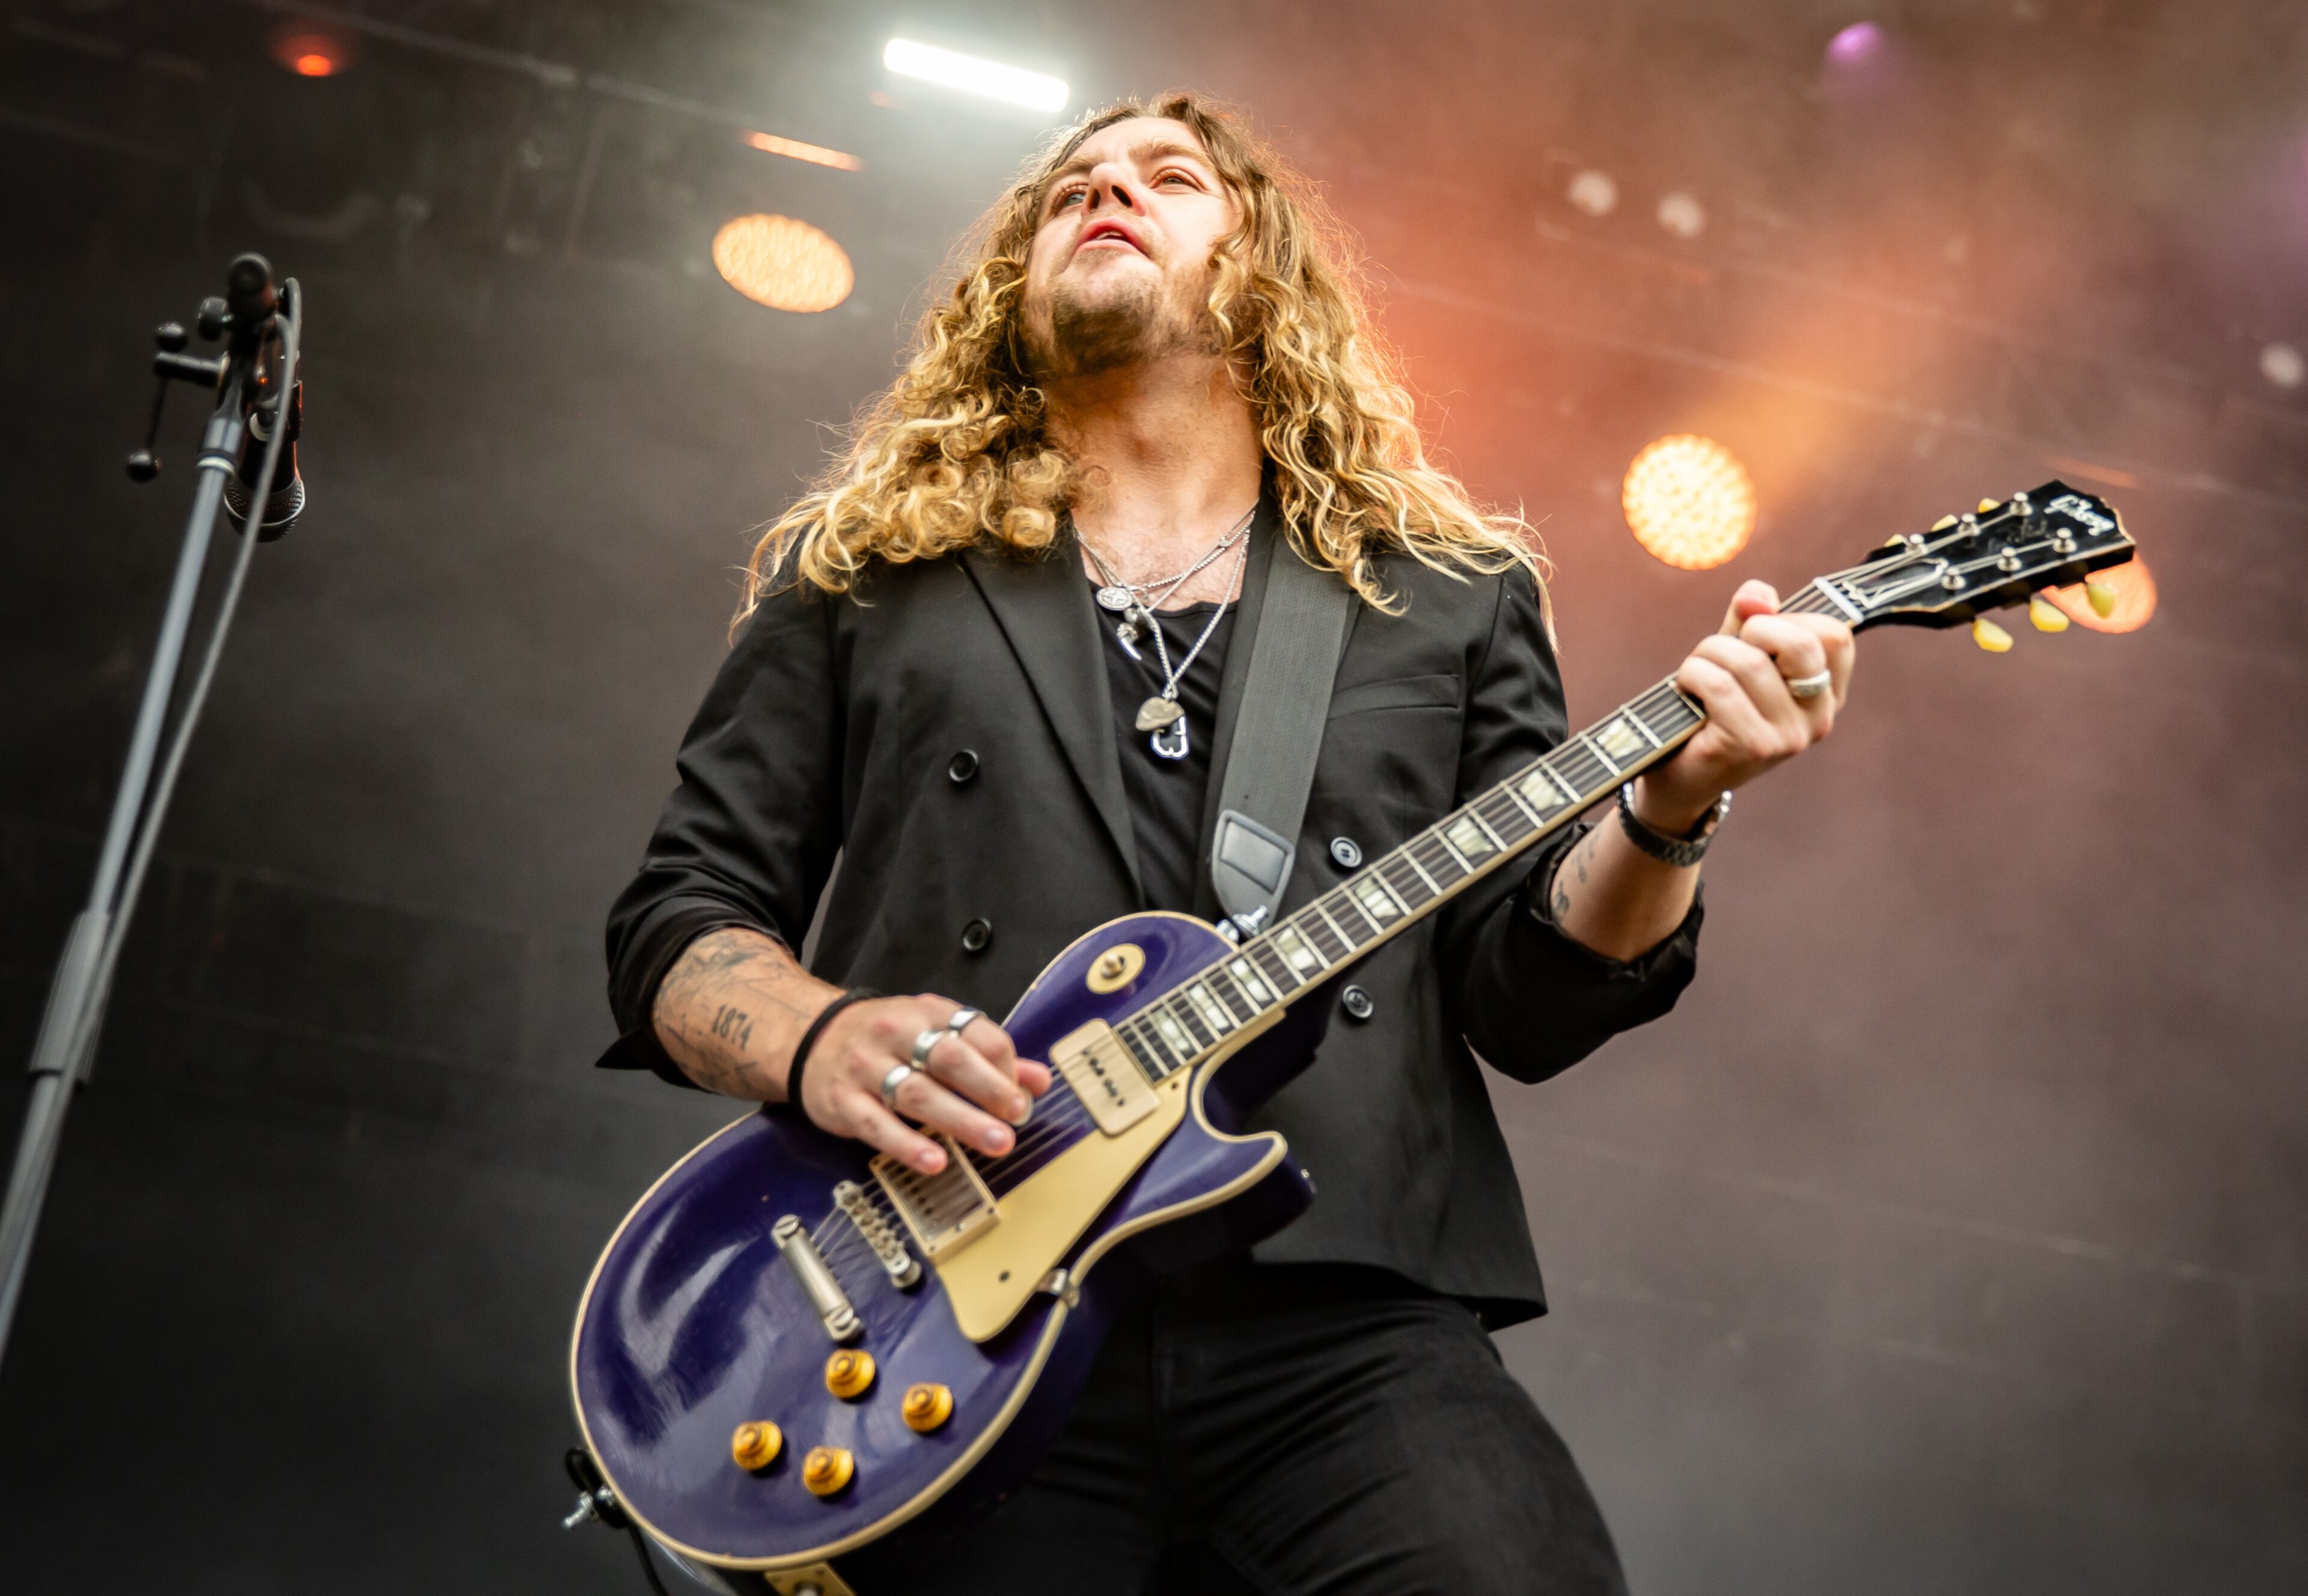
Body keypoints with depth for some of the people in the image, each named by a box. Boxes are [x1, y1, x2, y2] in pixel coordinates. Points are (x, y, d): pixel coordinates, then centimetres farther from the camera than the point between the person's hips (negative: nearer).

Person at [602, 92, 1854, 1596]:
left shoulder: (1456, 595, 17)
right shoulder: (863, 576, 16)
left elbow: (1530, 993, 11)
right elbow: (681, 919, 13)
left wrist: (1668, 812, -8)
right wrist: (819, 1040, -8)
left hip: (1344, 1324, 1)